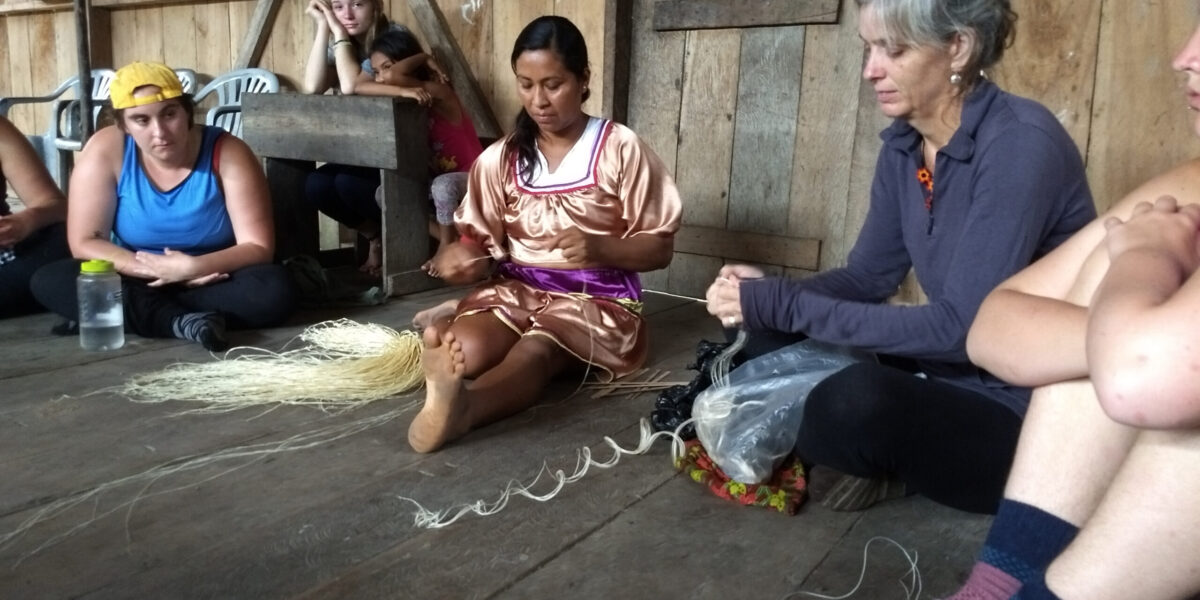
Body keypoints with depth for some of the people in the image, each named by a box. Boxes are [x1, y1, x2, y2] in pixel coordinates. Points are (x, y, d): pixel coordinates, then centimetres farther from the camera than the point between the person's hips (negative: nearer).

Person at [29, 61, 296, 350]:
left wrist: (191, 268, -33)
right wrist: (159, 270, -25)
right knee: (47, 280, -21)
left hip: (212, 281, -2)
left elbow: (259, 248, -18)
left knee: (275, 289, -31)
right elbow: (85, 243, -11)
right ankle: (183, 321, -28)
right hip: (139, 281, 2)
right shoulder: (105, 151, -11)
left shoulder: (227, 153, -16)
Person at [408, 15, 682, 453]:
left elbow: (659, 249, -2)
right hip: (517, 290, 6)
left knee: (534, 350, -39)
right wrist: (460, 255, -16)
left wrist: (601, 248, -22)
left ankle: (460, 406, -64)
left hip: (596, 298, -5)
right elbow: (478, 238, 10)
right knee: (463, 348, -30)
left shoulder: (620, 149, -3)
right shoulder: (500, 158, 7)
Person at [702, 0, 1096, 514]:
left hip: (1028, 414, -7)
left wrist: (787, 307, -28)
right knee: (769, 341, 0)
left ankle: (891, 463, 0)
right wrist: (770, 295, -13)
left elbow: (960, 328, -28)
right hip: (949, 376, 7)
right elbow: (867, 277, 7)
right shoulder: (903, 144, 1)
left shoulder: (1021, 143, -23)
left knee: (857, 403, -33)